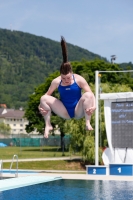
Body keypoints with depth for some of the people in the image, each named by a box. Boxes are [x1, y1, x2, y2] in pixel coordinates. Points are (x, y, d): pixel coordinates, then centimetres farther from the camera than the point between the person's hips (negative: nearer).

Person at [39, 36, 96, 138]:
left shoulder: (79, 80, -12)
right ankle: (48, 125, -11)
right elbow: (47, 94, 3)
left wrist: (94, 106, -32)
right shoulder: (56, 82, -7)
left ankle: (88, 123, -26)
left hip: (78, 112, -2)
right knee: (44, 98, -16)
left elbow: (91, 94, -13)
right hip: (64, 113, 2)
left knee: (88, 95, -30)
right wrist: (41, 107, -15)